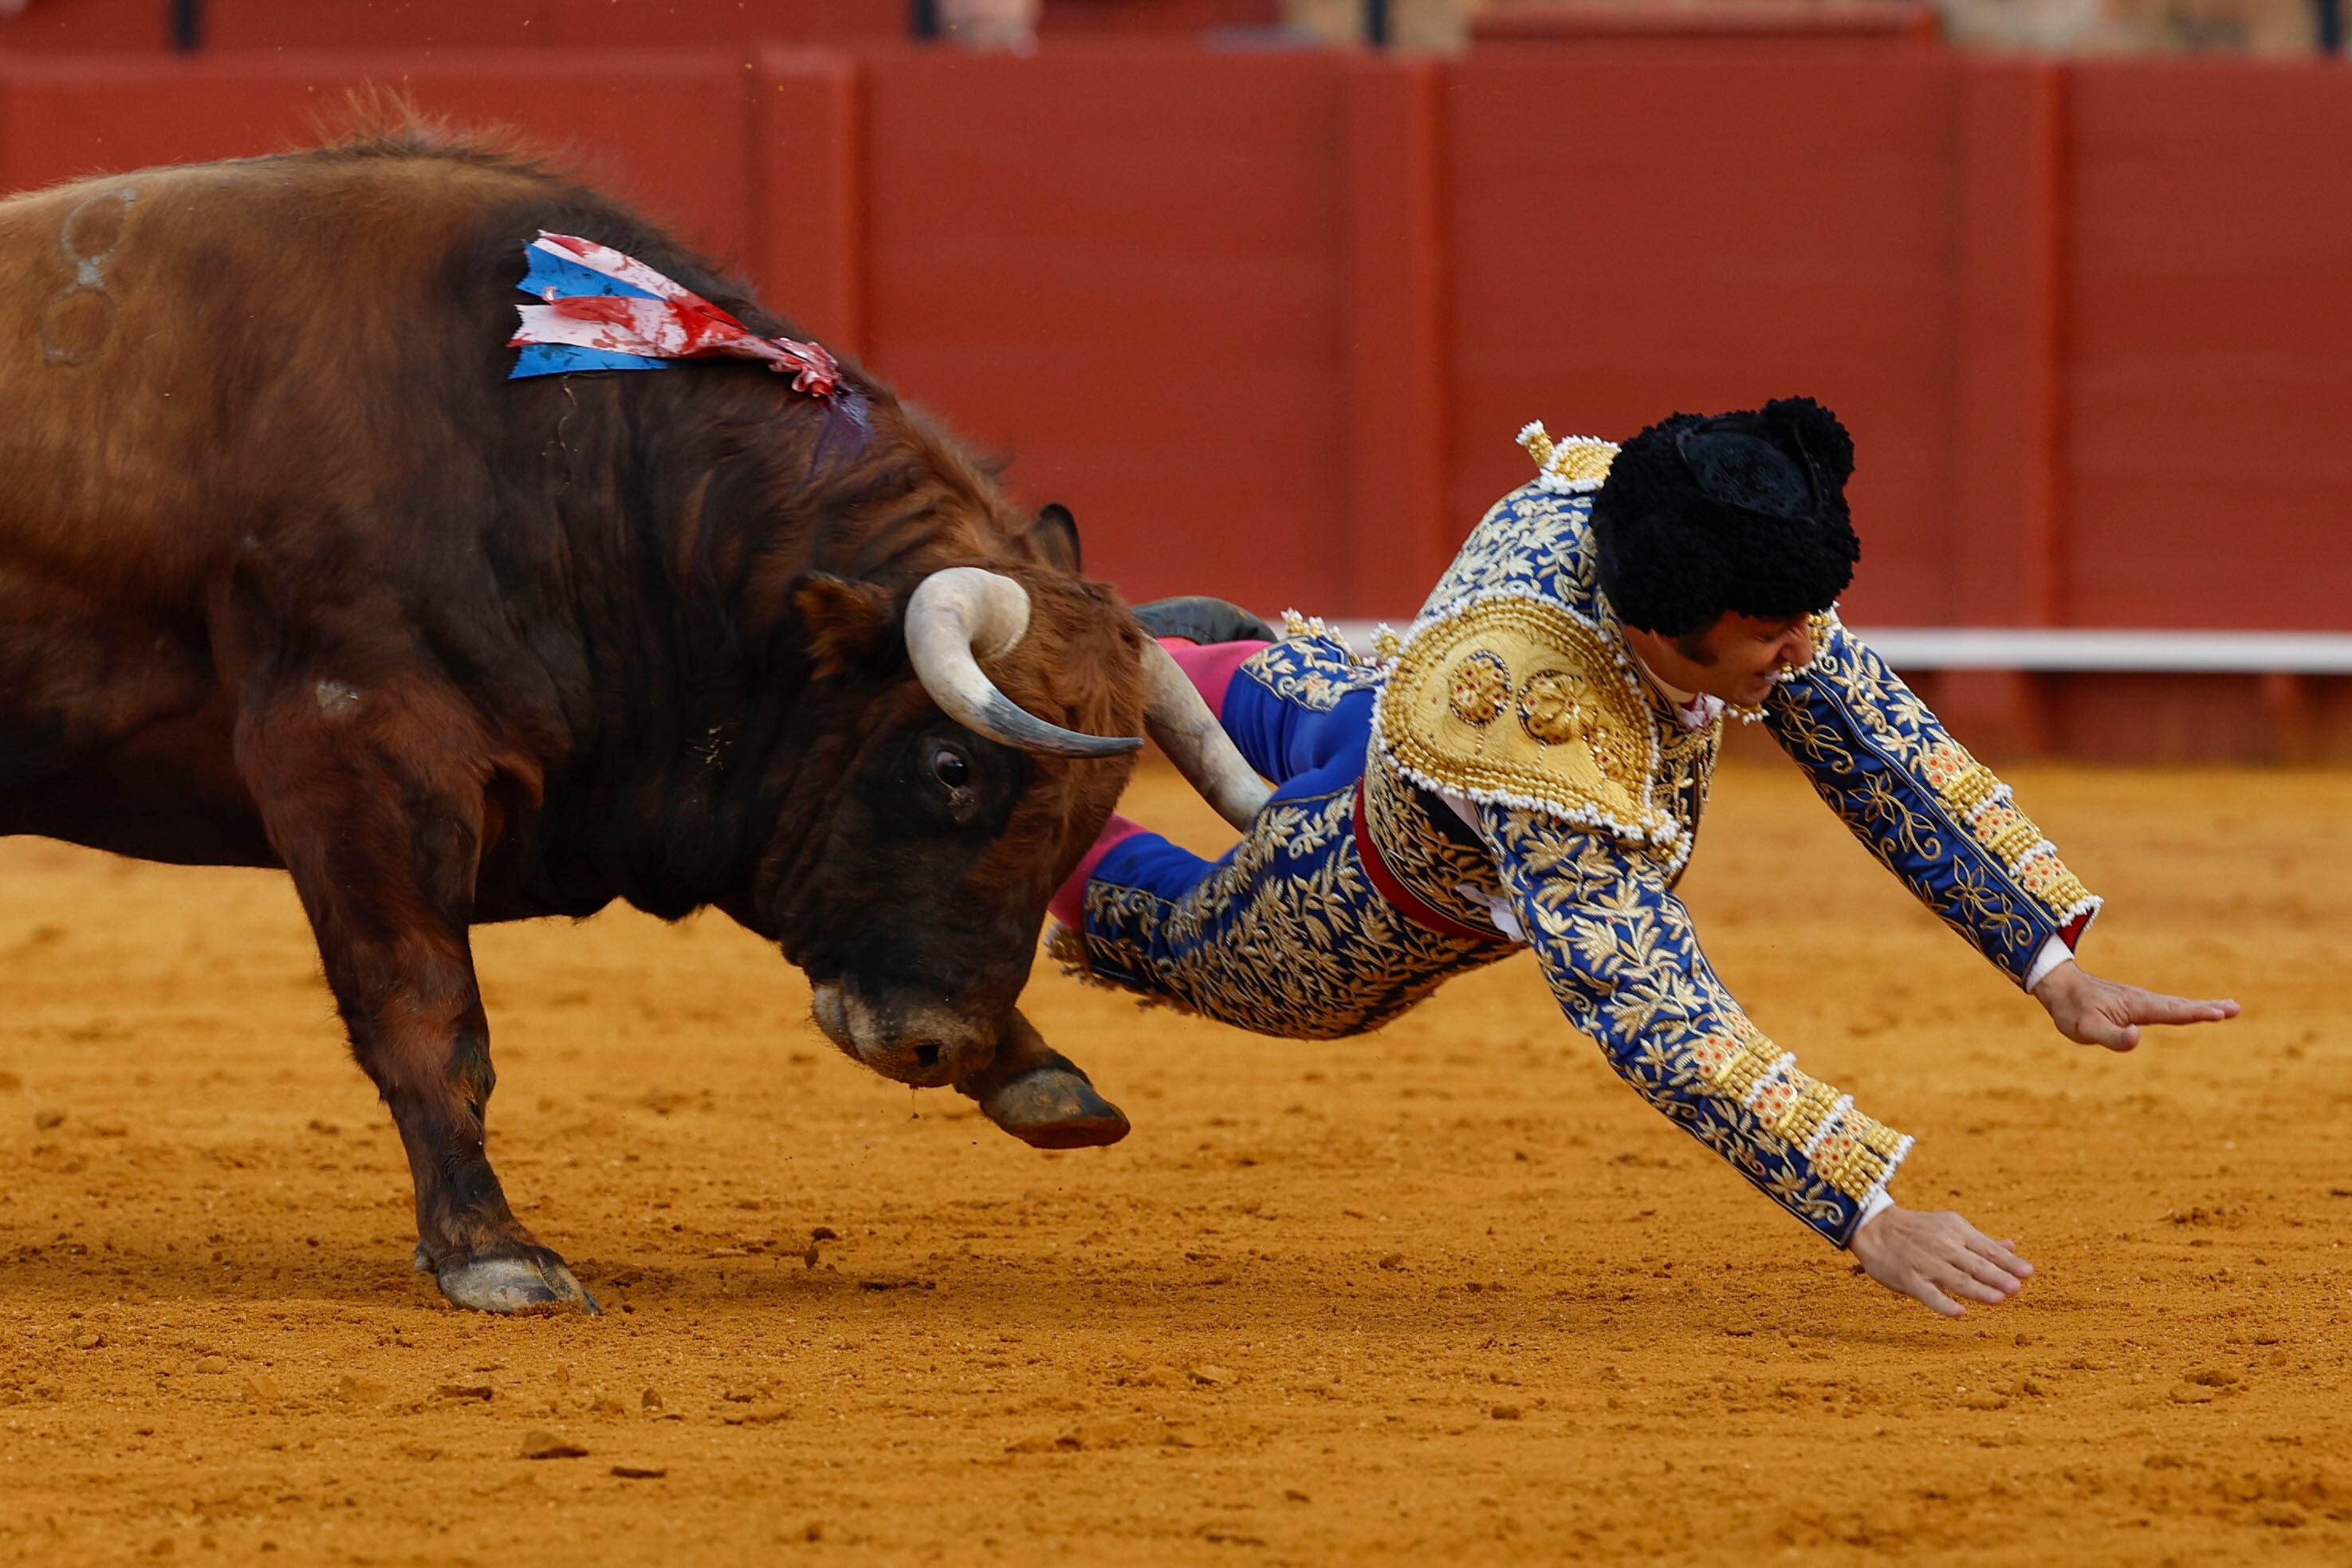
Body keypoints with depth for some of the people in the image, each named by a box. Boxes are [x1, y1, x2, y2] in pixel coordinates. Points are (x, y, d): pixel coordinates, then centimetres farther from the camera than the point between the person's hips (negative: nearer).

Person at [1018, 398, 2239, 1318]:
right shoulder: (1528, 717, -54)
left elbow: (1876, 738, -23)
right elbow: (1650, 1011, -55)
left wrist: (2054, 965, -26)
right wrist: (1865, 1216, -60)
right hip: (1392, 898, -6)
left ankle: (1184, 671, 68)